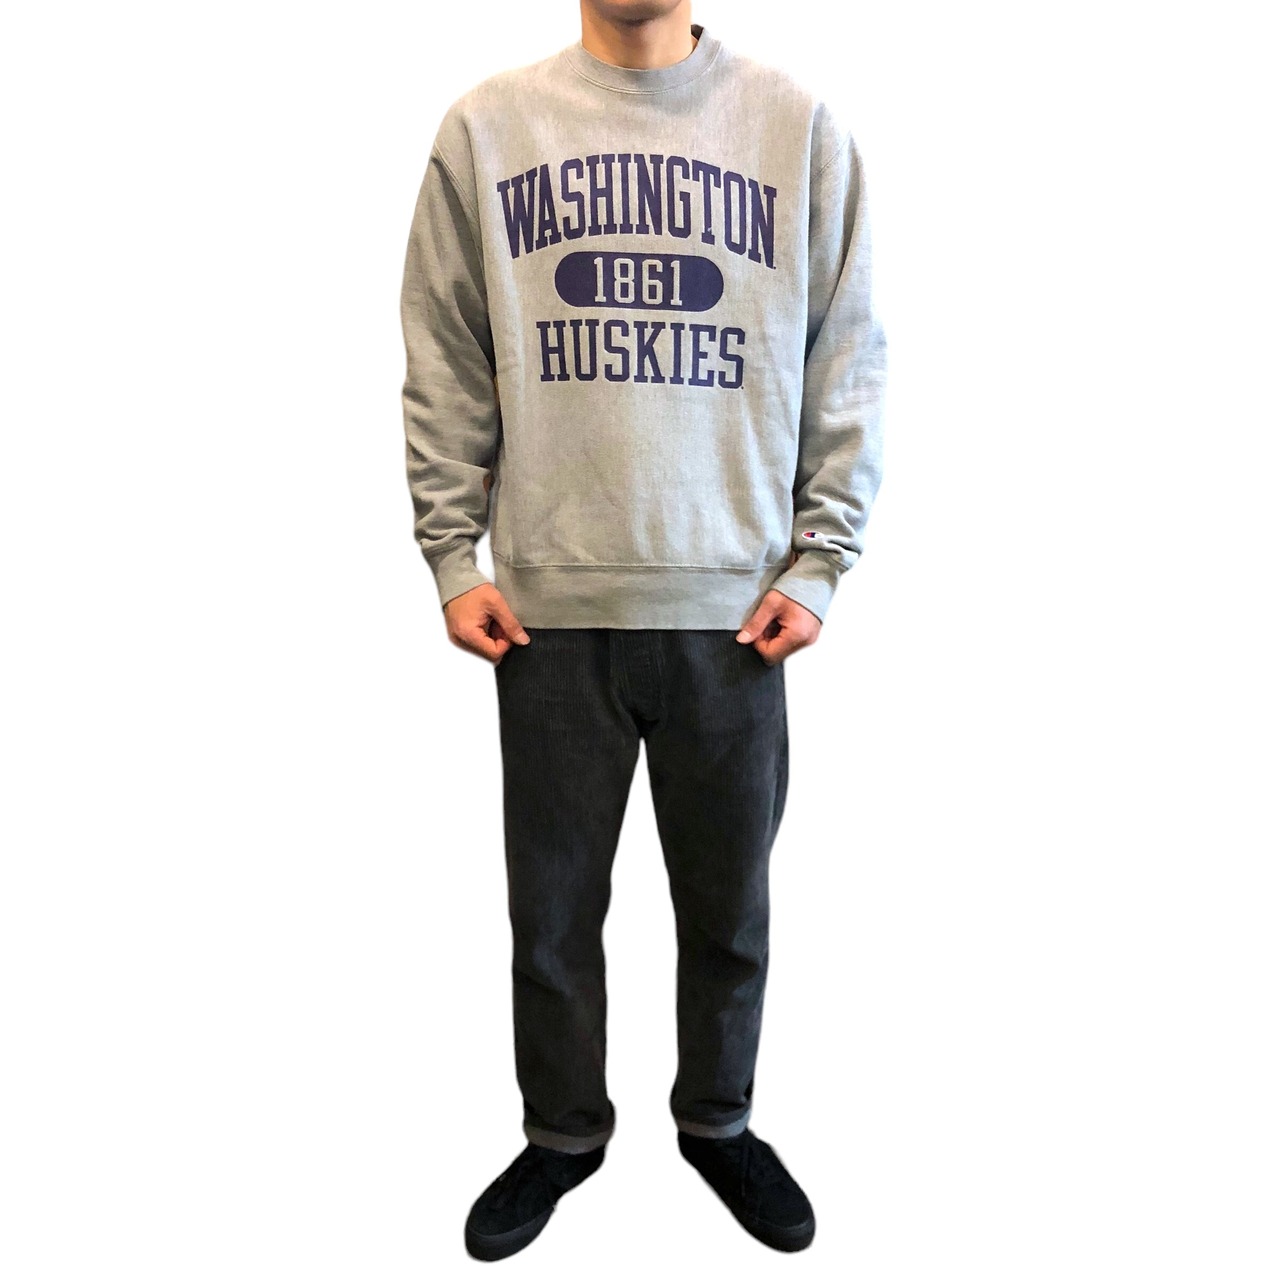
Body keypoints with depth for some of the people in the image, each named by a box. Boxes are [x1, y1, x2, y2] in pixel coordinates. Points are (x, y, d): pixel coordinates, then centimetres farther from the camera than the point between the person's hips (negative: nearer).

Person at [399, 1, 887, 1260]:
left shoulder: (800, 126, 5)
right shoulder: (486, 126, 6)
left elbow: (849, 362, 4)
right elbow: (443, 368, 6)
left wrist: (817, 561, -3)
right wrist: (452, 558, 0)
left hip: (737, 611, 0)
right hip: (549, 611, 1)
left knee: (729, 902, 14)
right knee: (552, 902, 12)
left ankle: (719, 1120, 38)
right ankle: (563, 1132, 36)